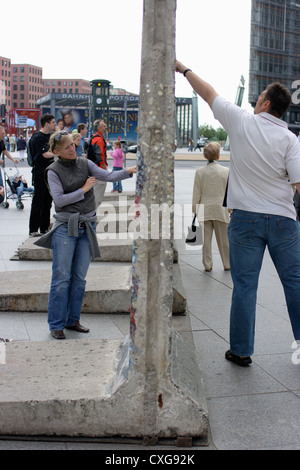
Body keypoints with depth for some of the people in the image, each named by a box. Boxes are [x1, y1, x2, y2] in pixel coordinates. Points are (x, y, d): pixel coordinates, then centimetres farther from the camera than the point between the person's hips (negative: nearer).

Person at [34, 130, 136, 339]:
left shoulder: (84, 163, 7)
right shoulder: (53, 171, -3)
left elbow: (108, 176, -3)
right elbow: (59, 199, -12)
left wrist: (128, 171, -19)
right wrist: (83, 189, -10)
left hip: (87, 226, 4)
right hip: (65, 227, -4)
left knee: (80, 277, 9)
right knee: (62, 277, -3)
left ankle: (73, 320, 21)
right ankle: (56, 324, 7)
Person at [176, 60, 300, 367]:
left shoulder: (242, 122, -3)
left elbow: (208, 94, 9)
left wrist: (184, 69, 22)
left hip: (246, 218, 0)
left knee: (244, 285, 5)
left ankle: (241, 350, 12)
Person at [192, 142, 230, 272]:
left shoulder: (200, 172, -5)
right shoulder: (226, 171, -6)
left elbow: (197, 194, -2)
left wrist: (195, 210, 6)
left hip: (205, 209, 0)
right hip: (221, 209, 0)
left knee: (206, 239, 8)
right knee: (224, 238, 11)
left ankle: (207, 265, 12)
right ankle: (227, 264, 20)